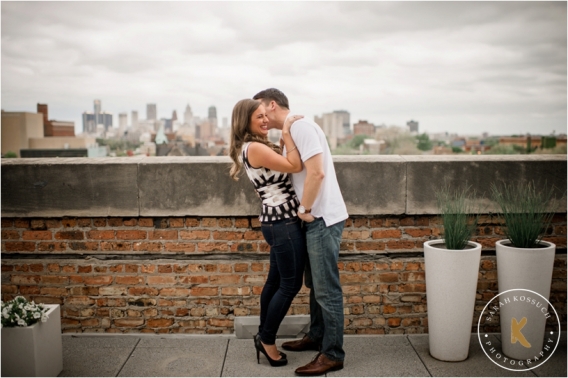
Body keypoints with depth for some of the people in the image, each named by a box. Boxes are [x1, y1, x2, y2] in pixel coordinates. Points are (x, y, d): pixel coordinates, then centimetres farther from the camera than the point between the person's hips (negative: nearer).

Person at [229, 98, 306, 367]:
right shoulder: (255, 148, -17)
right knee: (290, 285, 1)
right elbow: (295, 166, -19)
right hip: (284, 223, -10)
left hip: (277, 222, 10)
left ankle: (263, 337, 28)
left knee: (275, 281, 16)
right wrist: (287, 133, -14)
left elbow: (283, 167, 18)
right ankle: (267, 340, 15)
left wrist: (287, 135, 10)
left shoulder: (256, 148, 14)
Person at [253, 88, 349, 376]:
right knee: (315, 284, 19)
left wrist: (304, 209, -15)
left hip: (323, 218, -10)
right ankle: (316, 337, 33)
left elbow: (317, 172, -24)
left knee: (327, 288, -3)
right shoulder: (289, 133, 16)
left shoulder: (301, 127, -14)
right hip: (314, 219, 10)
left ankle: (333, 355, 6)